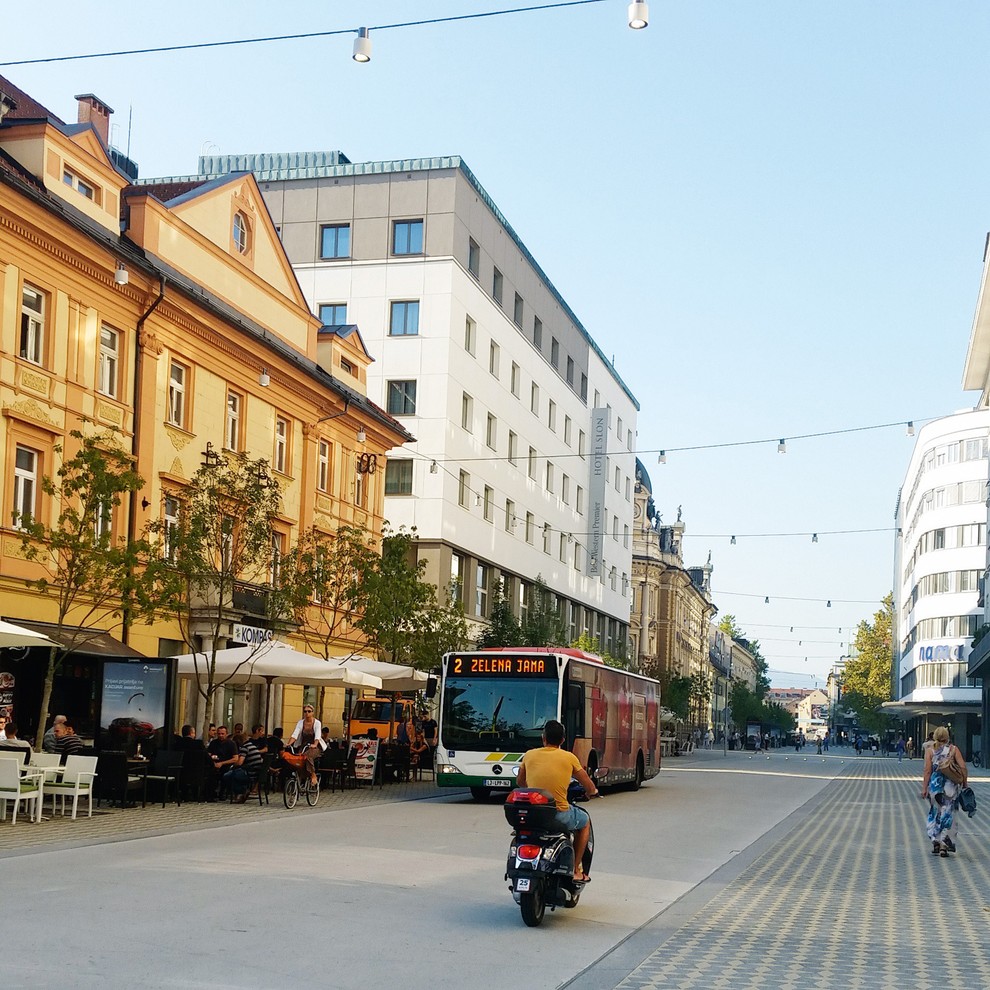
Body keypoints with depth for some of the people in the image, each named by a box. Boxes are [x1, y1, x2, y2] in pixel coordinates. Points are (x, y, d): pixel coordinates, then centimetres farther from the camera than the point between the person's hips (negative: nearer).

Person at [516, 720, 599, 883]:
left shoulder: (529, 755, 3)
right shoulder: (569, 758, -3)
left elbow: (520, 782, 18)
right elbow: (589, 786, 5)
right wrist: (593, 792, 29)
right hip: (560, 814, -3)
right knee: (585, 821, 27)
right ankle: (576, 870, 22)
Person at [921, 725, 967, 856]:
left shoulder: (930, 751, 1)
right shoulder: (953, 749, 1)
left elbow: (927, 771, -6)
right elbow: (963, 767, -5)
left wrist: (924, 788, -4)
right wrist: (964, 783, 6)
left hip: (935, 785, 1)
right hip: (951, 786, -1)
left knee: (935, 814, 15)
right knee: (947, 815, 5)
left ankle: (935, 842, 15)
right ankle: (944, 844, -1)